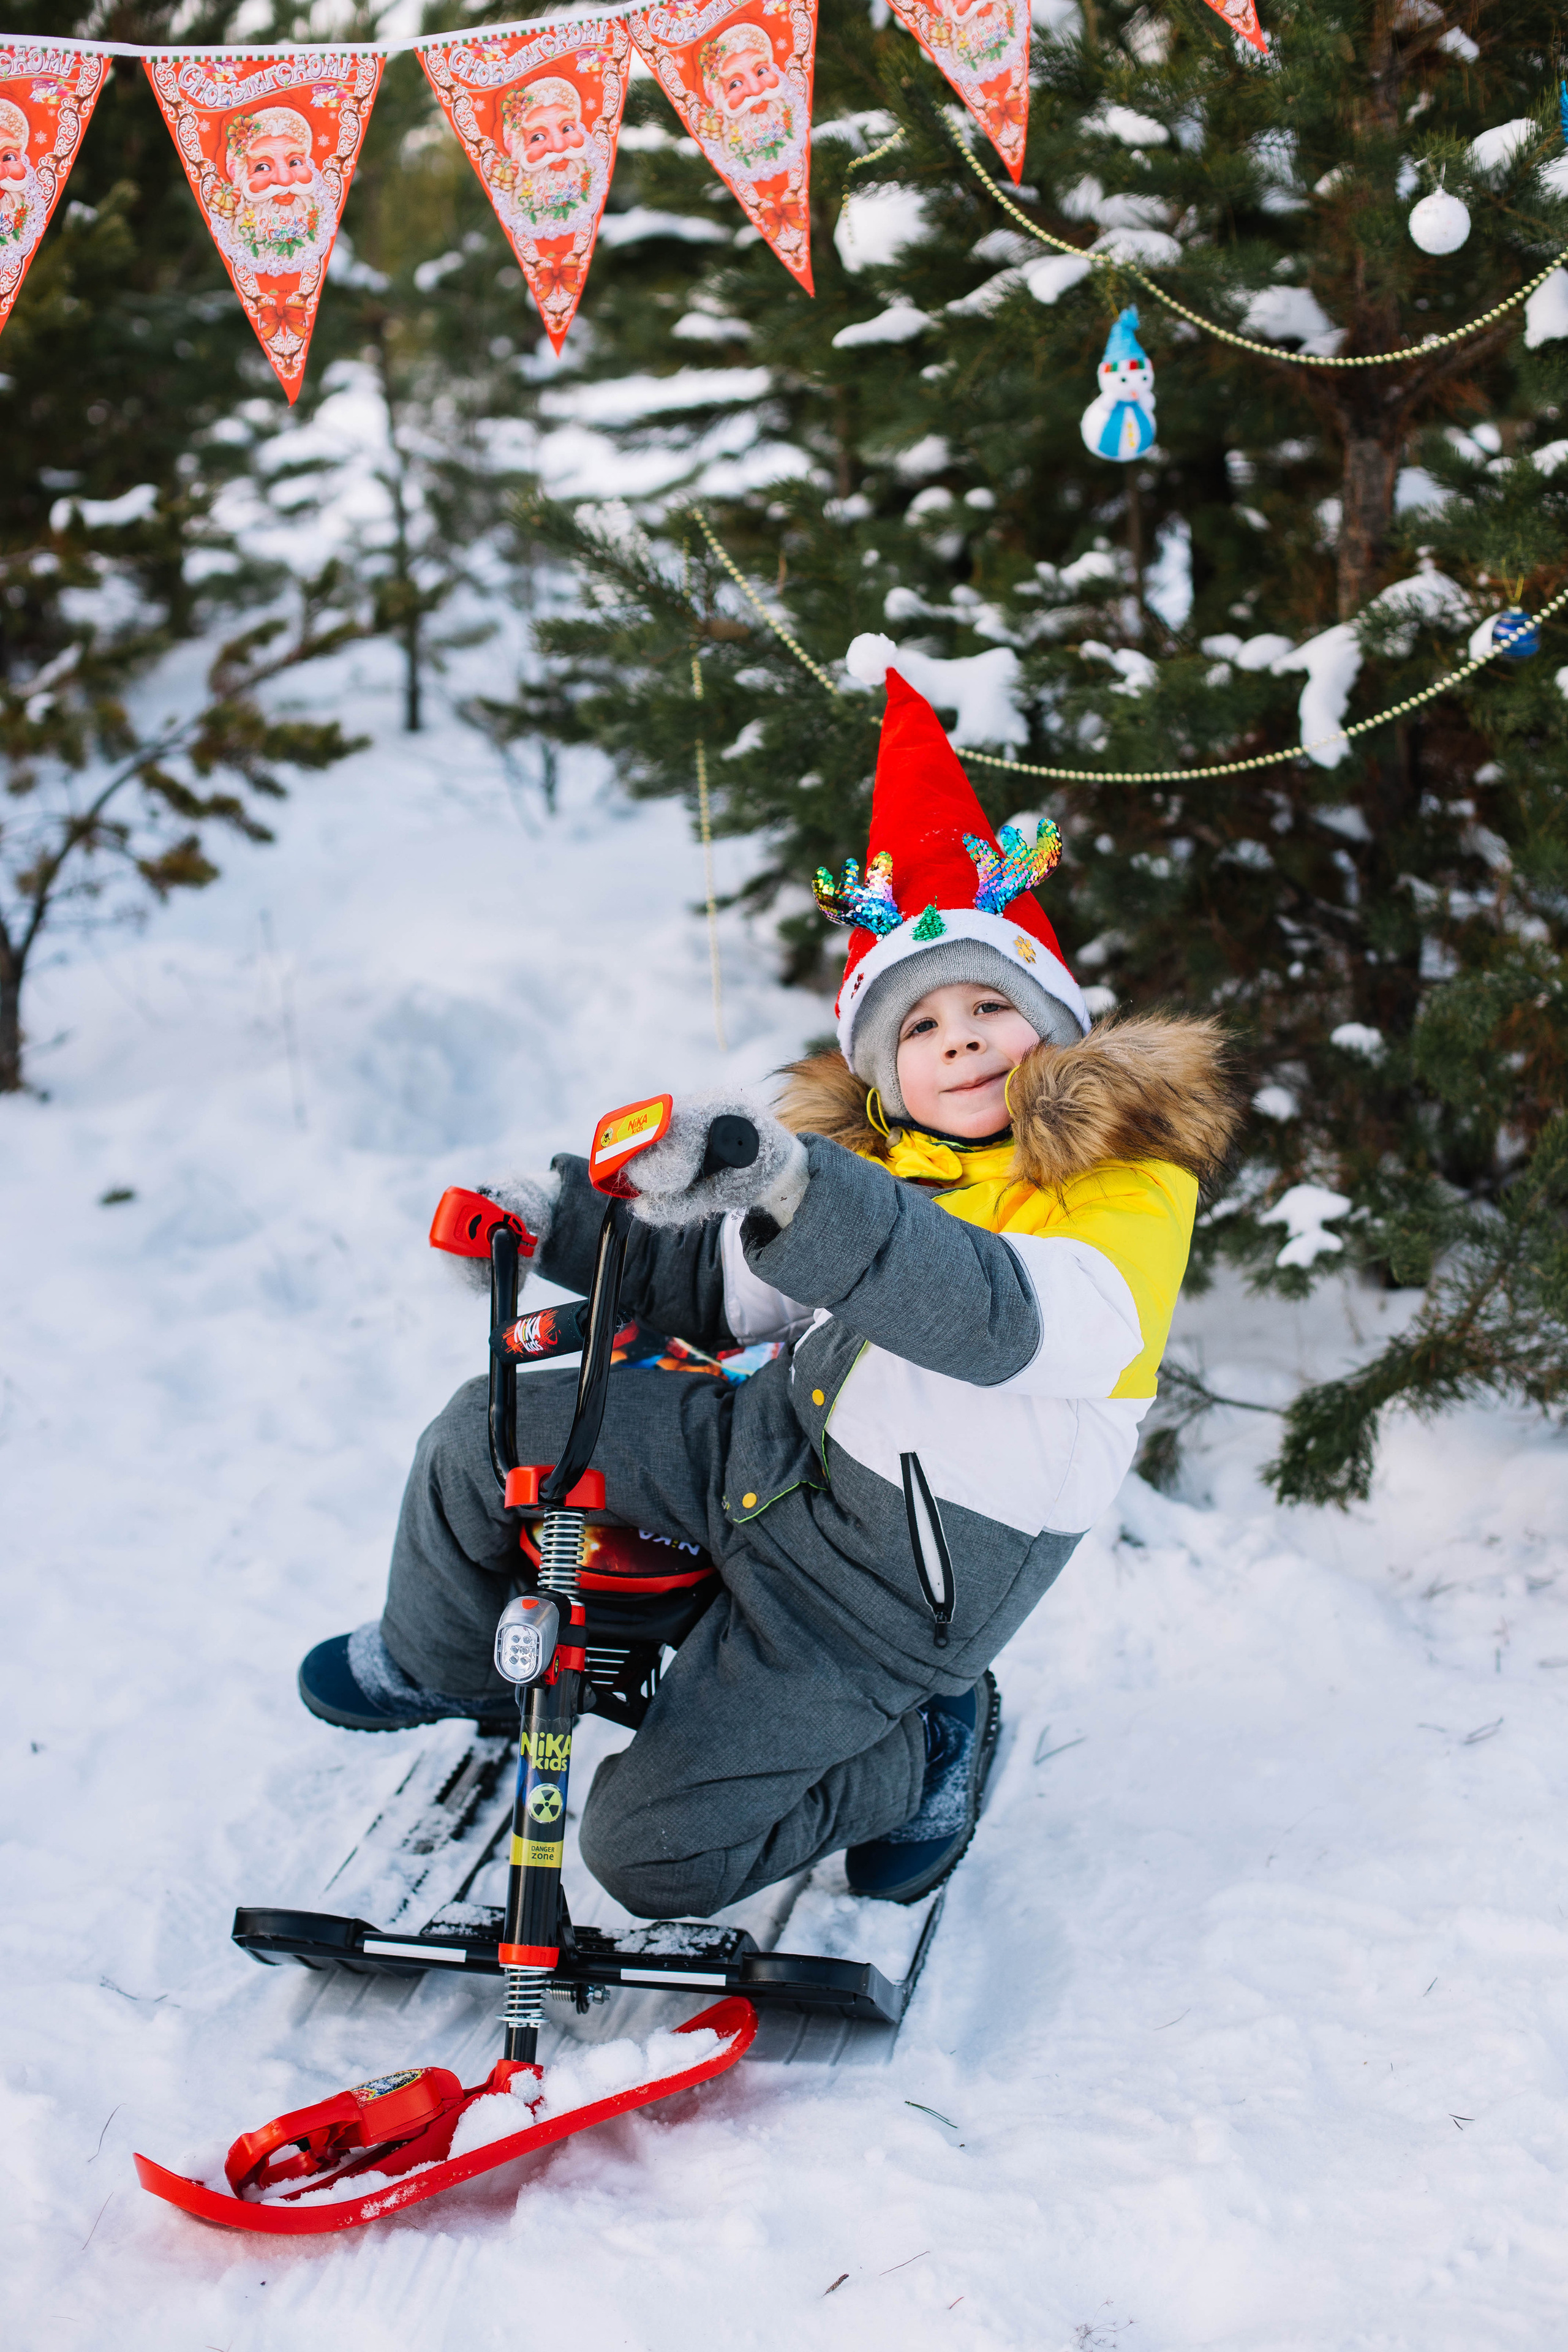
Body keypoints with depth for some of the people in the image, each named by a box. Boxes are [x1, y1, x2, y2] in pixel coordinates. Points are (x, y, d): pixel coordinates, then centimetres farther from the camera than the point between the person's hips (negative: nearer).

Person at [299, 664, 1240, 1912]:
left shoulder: (1130, 1190, -19)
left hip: (896, 1569, -7)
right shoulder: (887, 1162, 5)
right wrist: (569, 1216, 1)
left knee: (651, 1850, -8)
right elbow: (735, 1290, 16)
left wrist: (800, 1194, -56)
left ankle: (926, 1745, 13)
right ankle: (440, 1663, 30)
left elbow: (1001, 1318, -41)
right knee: (486, 1434, 1)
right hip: (783, 1438, 7)